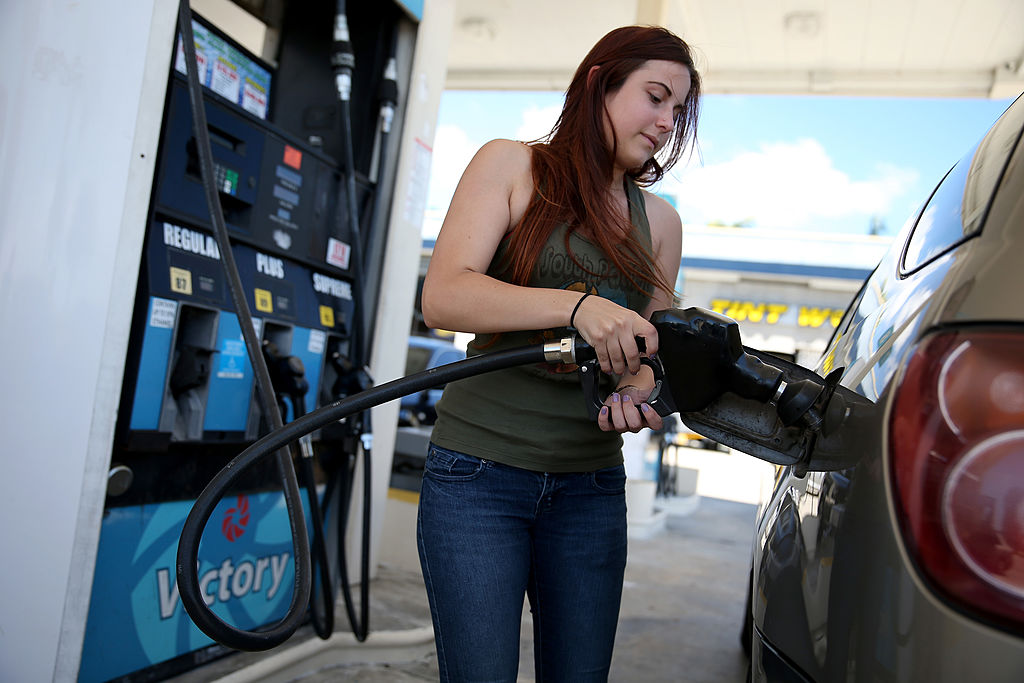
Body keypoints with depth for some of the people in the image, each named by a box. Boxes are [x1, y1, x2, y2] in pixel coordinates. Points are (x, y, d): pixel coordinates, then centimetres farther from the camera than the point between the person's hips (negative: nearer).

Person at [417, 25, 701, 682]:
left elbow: (650, 347, 17)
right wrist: (578, 306, -26)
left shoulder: (660, 221, 14)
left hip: (592, 488, 5)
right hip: (480, 474, -4)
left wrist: (637, 392, -7)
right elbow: (443, 297, -13)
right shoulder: (512, 166, 1)